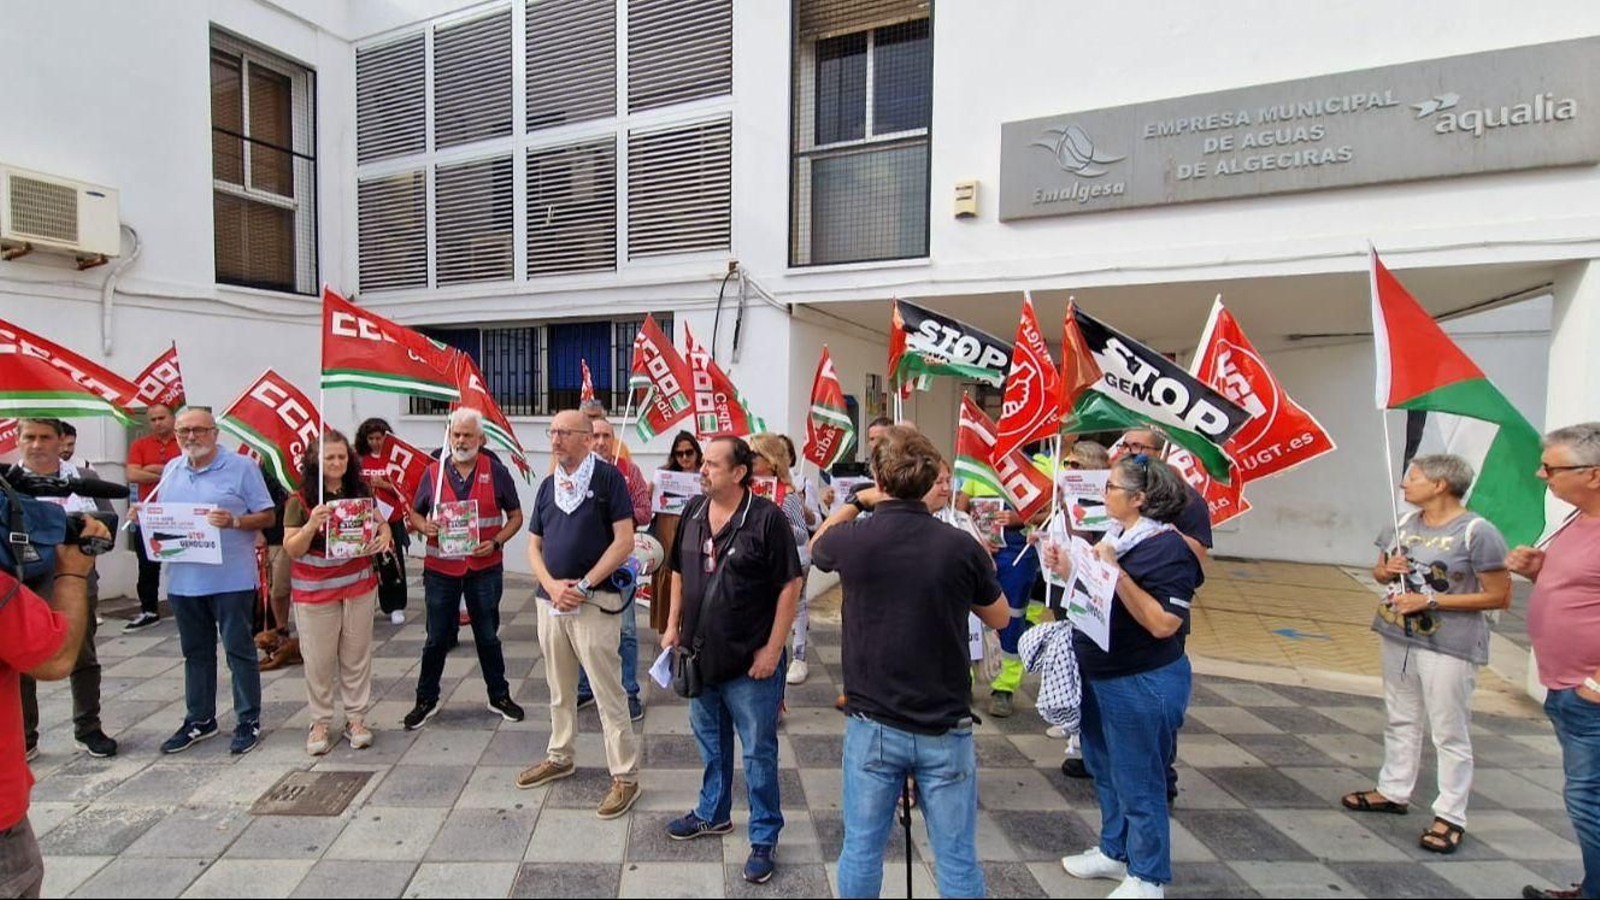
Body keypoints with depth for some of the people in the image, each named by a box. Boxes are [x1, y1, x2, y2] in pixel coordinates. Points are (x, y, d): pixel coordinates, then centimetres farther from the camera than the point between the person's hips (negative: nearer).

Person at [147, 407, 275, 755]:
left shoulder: (241, 467, -6)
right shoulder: (171, 470, 12)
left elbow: (267, 516, -7)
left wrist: (234, 521, -24)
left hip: (232, 579, -6)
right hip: (184, 580, 6)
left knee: (239, 651, 3)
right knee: (196, 652, 17)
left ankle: (249, 721, 13)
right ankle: (199, 720, 30)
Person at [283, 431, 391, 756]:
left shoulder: (359, 492, 0)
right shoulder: (300, 500, -8)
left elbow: (381, 523, 11)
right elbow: (292, 550, -8)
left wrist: (384, 538, -12)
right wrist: (312, 525, -26)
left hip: (359, 587, 2)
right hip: (315, 592, -2)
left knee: (357, 656, 11)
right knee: (319, 660, 8)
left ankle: (356, 718, 24)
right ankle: (320, 722, 25)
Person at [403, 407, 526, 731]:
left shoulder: (496, 472, -2)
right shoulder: (434, 471, 2)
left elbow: (515, 516, 3)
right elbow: (415, 514, 11)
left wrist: (495, 542, -13)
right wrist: (425, 527, -12)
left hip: (484, 568, -1)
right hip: (440, 568, 1)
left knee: (488, 636, 11)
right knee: (437, 638, 12)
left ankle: (499, 696, 26)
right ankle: (426, 700, 29)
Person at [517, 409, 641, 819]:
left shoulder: (608, 477, -9)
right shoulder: (548, 485, 10)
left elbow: (624, 541, -14)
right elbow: (534, 545, 12)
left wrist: (583, 586, -15)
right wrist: (552, 585, -6)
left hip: (593, 602, -6)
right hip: (550, 600, 7)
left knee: (608, 693, -1)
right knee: (559, 688, 21)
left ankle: (625, 776, 11)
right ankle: (559, 757, 39)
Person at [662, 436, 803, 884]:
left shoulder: (767, 518, -17)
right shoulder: (694, 512, 2)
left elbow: (791, 584, -15)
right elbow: (679, 572, 14)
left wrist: (773, 648, -16)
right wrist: (673, 625, 11)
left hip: (750, 661, -6)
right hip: (701, 654, 6)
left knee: (758, 751, 8)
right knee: (710, 740, 24)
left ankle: (764, 838, 28)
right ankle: (713, 813, 47)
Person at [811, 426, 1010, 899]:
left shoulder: (851, 539, -13)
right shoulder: (962, 547, -13)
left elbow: (816, 546, 13)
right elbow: (999, 618, 5)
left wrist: (857, 502, 22)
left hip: (872, 727, 0)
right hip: (946, 730, 0)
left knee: (861, 851, 17)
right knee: (958, 860, 15)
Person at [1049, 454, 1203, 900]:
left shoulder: (1168, 548, -20)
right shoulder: (1114, 534, 4)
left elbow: (1162, 624, -27)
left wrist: (1115, 571, -32)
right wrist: (1065, 567, -4)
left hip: (1143, 685, -8)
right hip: (1099, 676, 9)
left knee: (1139, 784, 9)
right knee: (1105, 771, 23)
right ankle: (1115, 851, 43)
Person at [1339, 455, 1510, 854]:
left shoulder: (1477, 532, -13)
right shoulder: (1406, 522, 6)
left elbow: (1499, 596, -13)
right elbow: (1379, 570, 16)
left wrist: (1431, 601, -18)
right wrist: (1387, 570, -6)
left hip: (1448, 645, -7)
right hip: (1396, 635, 7)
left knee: (1450, 733, 3)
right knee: (1401, 720, 18)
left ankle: (1450, 816, 15)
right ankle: (1393, 791, 31)